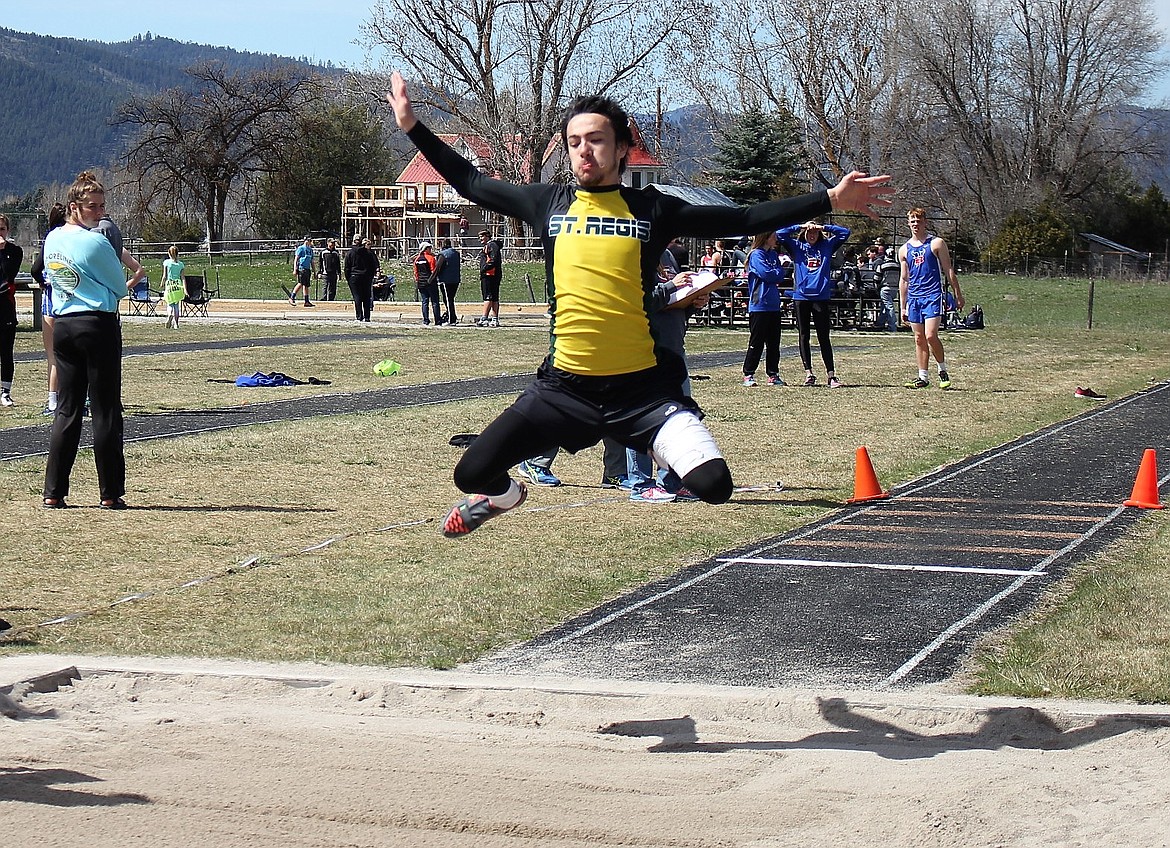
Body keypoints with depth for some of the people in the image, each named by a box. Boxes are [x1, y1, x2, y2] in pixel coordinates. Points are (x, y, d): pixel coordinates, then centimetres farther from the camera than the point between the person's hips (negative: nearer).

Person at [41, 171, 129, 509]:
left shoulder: (52, 239, 8)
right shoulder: (96, 242, -12)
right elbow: (121, 288, -2)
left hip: (61, 325, 7)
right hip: (99, 326, -7)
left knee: (67, 410, 9)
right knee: (106, 412, -1)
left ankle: (53, 492, 6)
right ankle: (110, 494, 2)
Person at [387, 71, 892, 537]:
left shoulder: (652, 210, 3)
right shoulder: (548, 204, 7)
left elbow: (745, 219, 6)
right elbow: (469, 183, 18)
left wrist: (830, 199, 2)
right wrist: (412, 126, 16)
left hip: (642, 387, -2)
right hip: (564, 386, 2)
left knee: (713, 486, -19)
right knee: (472, 474, -2)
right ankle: (505, 495, 37)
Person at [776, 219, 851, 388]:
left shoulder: (827, 246, 11)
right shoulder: (797, 246, 9)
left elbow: (845, 232, 8)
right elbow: (779, 234, -2)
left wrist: (824, 227, 2)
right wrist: (800, 226, -3)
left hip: (821, 297, -1)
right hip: (801, 297, 1)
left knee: (823, 337, -1)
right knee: (803, 336, 3)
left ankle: (831, 374, -2)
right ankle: (808, 373, 8)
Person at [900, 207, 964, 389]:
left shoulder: (936, 243, 1)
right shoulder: (904, 250, 13)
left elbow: (949, 271, 3)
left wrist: (958, 295, -1)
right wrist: (903, 307, 15)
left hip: (933, 295, -5)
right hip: (914, 298, 5)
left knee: (931, 335, -15)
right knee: (919, 339, 5)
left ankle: (943, 371, 2)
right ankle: (923, 377, 10)